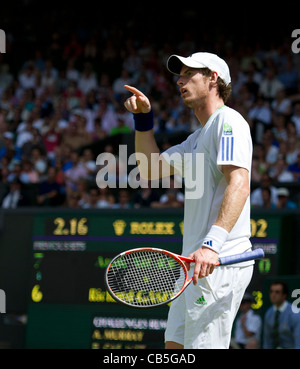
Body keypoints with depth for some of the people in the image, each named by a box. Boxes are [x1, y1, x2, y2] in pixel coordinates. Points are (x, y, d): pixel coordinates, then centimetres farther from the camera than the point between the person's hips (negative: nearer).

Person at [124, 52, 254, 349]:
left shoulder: (228, 121, -8)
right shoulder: (198, 137, 24)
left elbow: (239, 183, -23)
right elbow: (151, 170, 28)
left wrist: (213, 242, -35)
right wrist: (143, 119, 15)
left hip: (219, 262, -10)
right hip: (195, 261, 10)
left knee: (203, 346, -14)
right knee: (175, 345, 10)